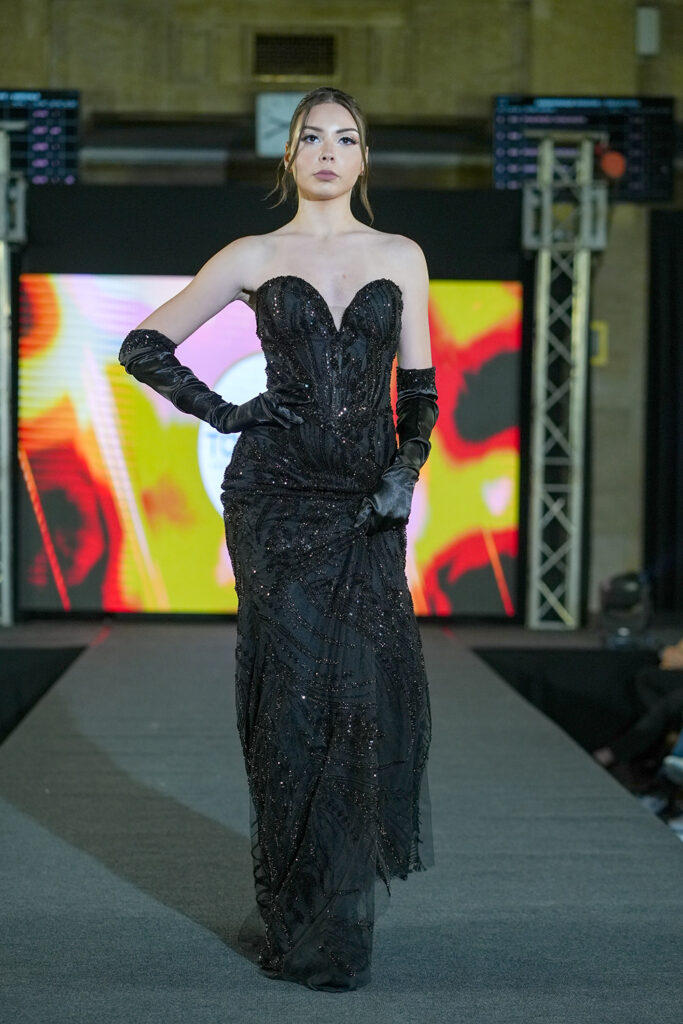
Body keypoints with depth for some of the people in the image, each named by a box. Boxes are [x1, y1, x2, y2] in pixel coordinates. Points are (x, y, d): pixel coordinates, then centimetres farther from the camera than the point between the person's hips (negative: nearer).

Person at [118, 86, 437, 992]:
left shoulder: (401, 258, 11)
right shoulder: (255, 258, 6)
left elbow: (418, 387, 11)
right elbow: (144, 347, 8)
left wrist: (406, 471, -5)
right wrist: (225, 414, 0)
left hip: (369, 502, 2)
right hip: (277, 495, -2)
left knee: (369, 692, -3)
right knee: (292, 695, -2)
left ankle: (348, 904, 13)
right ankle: (305, 928, 7)